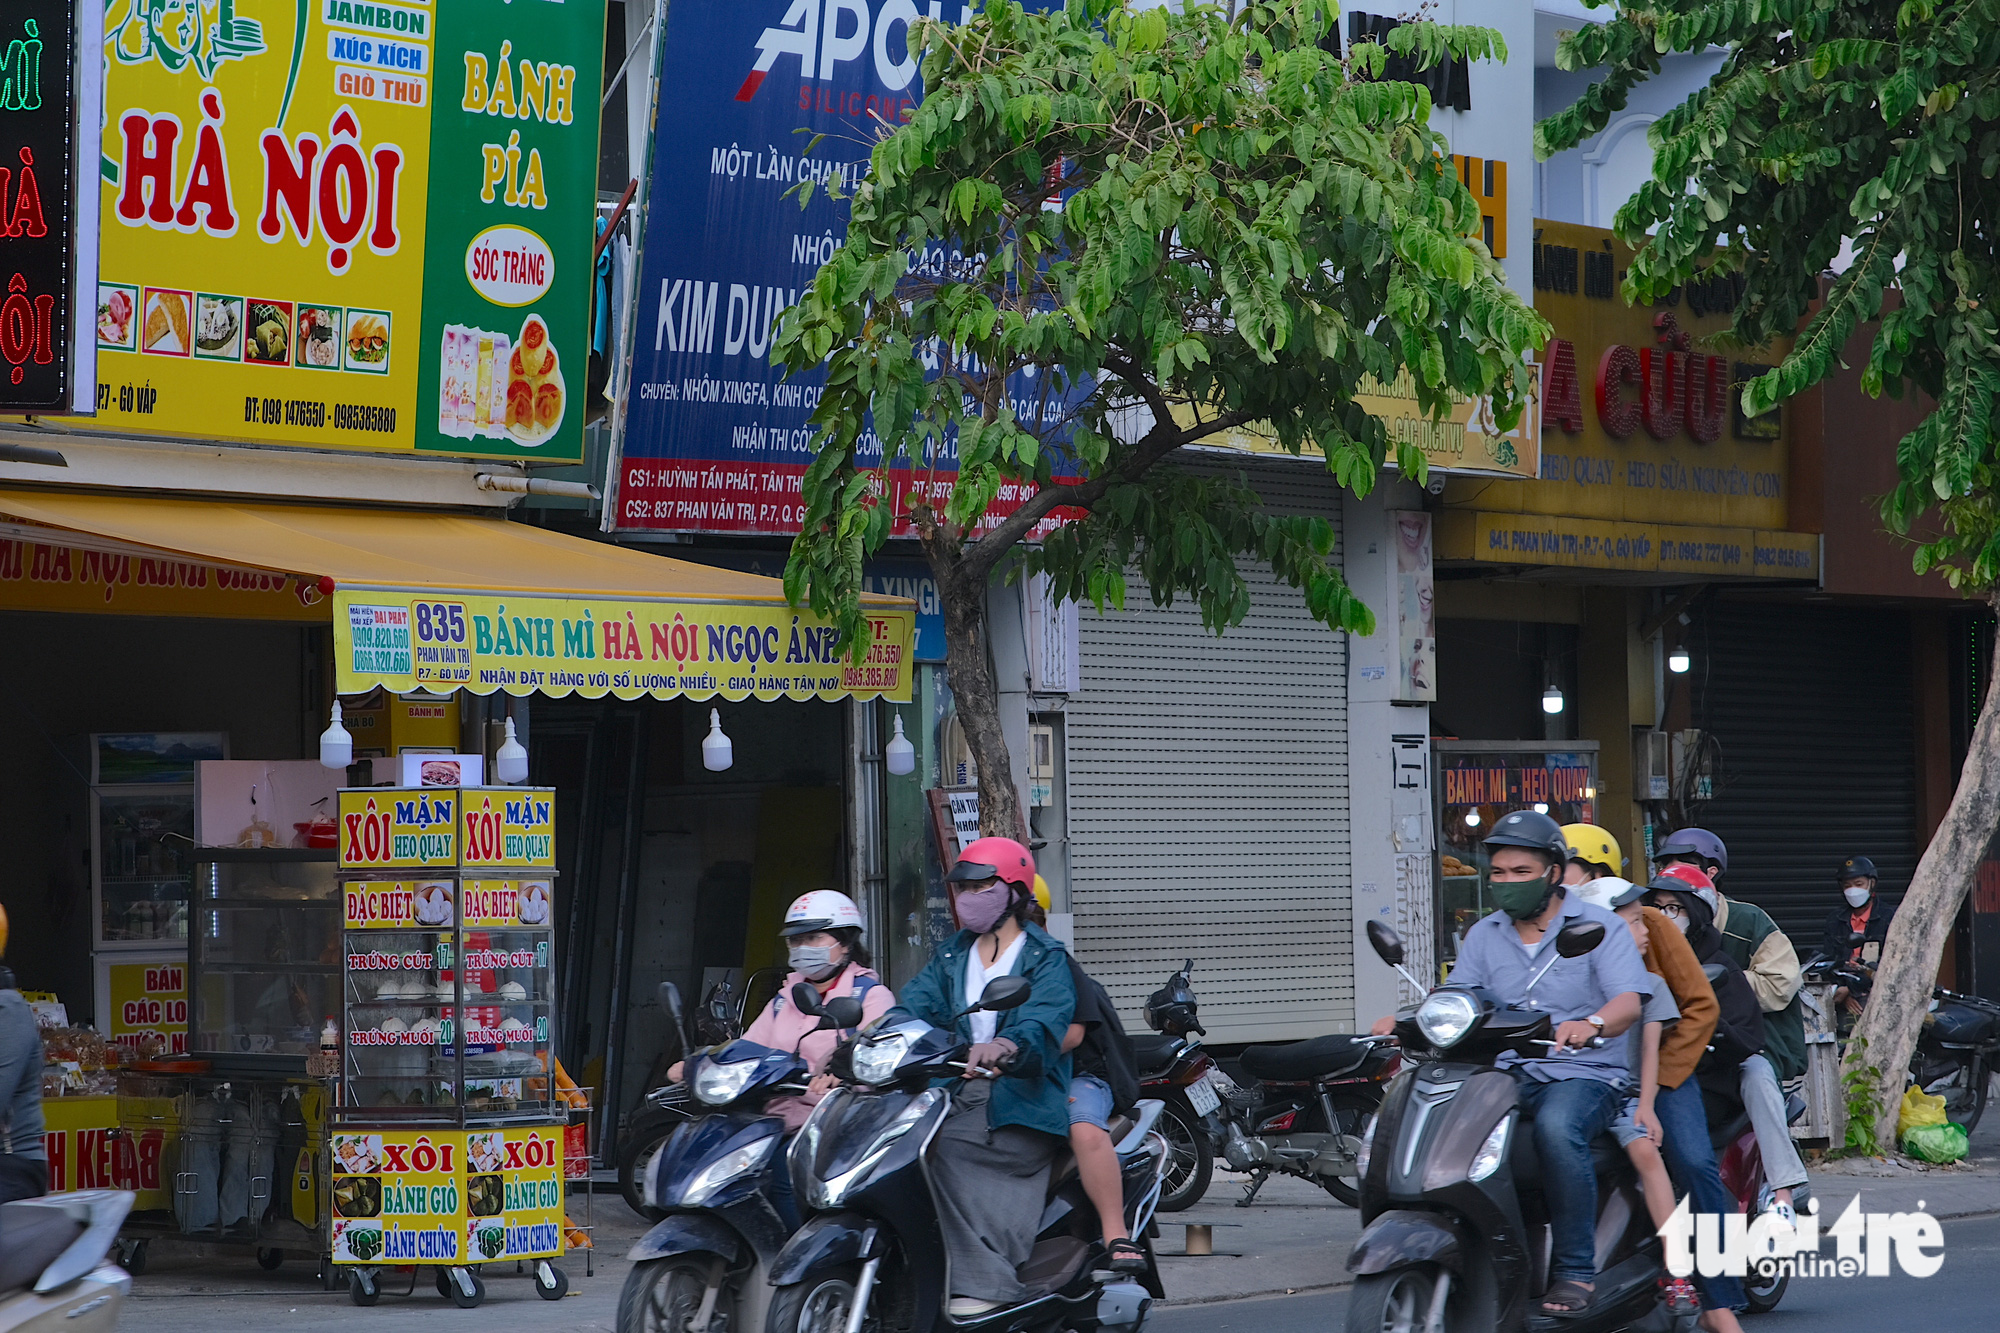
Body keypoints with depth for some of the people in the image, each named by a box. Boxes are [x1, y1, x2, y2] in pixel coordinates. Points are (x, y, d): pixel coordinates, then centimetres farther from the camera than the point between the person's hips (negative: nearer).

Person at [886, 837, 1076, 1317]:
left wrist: (1003, 1046, -41)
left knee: (945, 1149, -31)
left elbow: (1044, 1018, -18)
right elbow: (916, 1004, 4)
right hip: (959, 1092, 6)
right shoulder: (951, 956, 21)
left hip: (1021, 1096, -6)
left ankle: (979, 1283, -29)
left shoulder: (1045, 958, 2)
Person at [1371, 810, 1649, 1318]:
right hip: (1505, 1073, 4)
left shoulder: (1599, 927, 2)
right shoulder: (1484, 935, 18)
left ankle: (1575, 1270, -29)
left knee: (1557, 1127, -38)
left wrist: (1590, 1024, -35)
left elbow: (1629, 1001, -12)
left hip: (1583, 1073, -4)